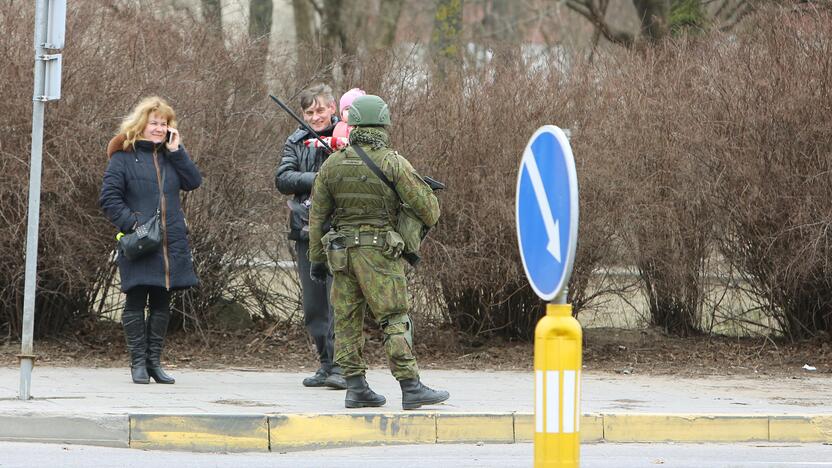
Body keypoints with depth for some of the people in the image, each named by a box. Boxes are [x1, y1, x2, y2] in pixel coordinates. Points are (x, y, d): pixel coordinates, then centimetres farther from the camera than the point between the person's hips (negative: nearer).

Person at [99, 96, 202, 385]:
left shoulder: (170, 156, 14)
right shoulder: (123, 158, -2)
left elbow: (193, 182, 3)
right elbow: (109, 198, -6)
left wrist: (176, 151, -3)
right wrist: (131, 223, -16)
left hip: (171, 245, 5)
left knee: (162, 303, 8)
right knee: (136, 302, -1)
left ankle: (154, 360, 15)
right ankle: (138, 363, 4)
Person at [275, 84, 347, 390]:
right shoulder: (296, 142, 12)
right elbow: (282, 179, 0)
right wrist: (316, 179, -14)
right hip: (307, 231, 5)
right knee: (313, 305, 9)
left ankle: (341, 367, -11)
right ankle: (326, 365, 18)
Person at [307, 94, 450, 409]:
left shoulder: (333, 164, 4)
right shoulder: (392, 163, -9)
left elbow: (317, 215, 10)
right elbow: (425, 203, -6)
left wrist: (317, 259, 18)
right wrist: (430, 219, 19)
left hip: (341, 251, 4)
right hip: (380, 251, -4)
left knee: (347, 320, 9)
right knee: (395, 321, -4)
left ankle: (356, 389, 9)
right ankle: (411, 389, -8)